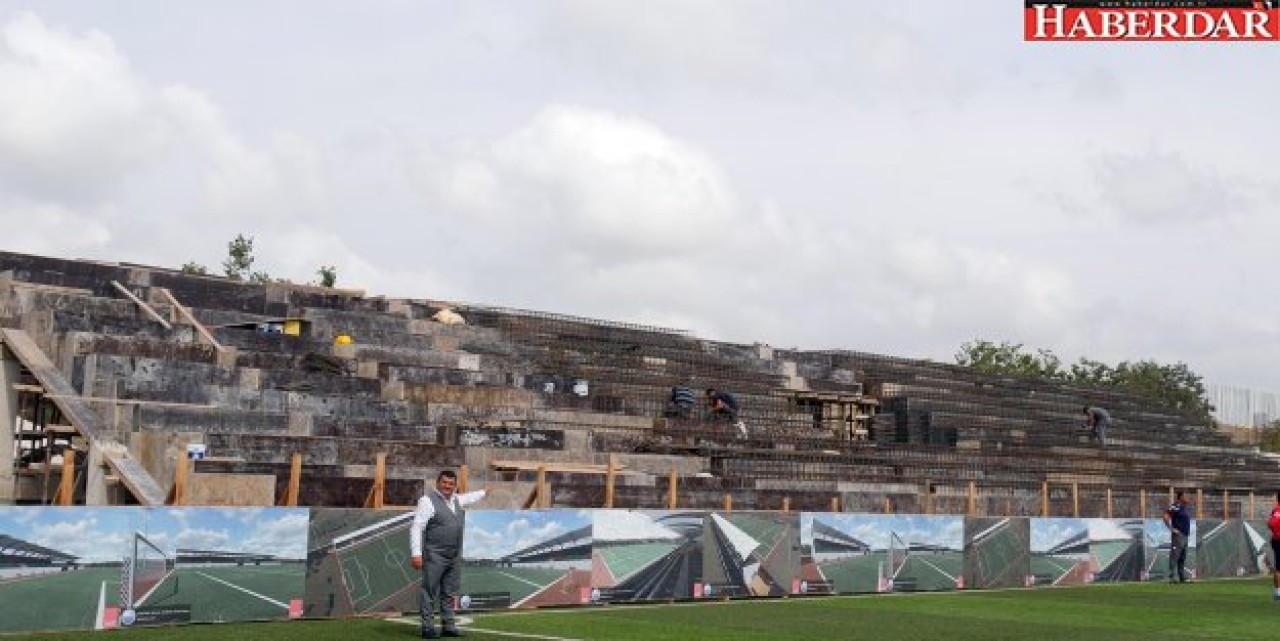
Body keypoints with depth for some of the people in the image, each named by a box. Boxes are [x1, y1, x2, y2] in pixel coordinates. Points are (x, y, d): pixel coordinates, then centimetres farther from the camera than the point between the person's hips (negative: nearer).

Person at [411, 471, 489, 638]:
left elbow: (468, 498, 37)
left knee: (449, 593, 10)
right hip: (434, 556, -7)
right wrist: (416, 554, -21)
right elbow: (416, 528, -15)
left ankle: (448, 626, 16)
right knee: (430, 593, -3)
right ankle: (428, 627, 2)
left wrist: (483, 492, 55)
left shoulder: (456, 499, 12)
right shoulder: (428, 501, -11)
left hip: (455, 556, 7)